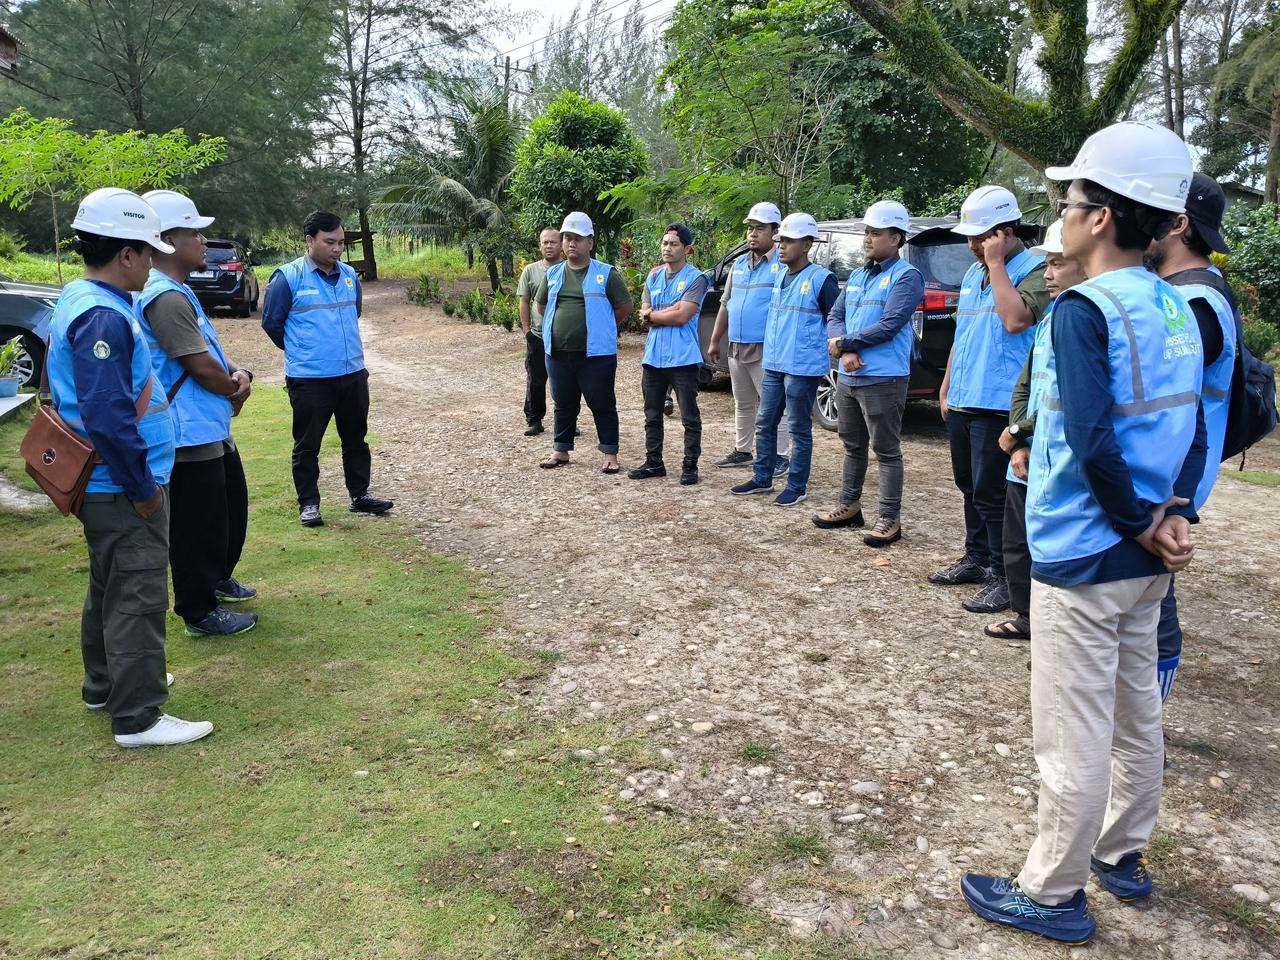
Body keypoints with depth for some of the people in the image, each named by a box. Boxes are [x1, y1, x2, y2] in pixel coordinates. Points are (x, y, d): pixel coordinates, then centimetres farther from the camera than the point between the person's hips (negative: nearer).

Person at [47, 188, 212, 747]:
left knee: (110, 589, 22)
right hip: (123, 491, -10)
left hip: (102, 486, 10)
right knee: (137, 598, -2)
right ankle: (138, 718, 7)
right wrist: (142, 488, -18)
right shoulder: (104, 317, -22)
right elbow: (108, 417, -28)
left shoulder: (77, 301, 11)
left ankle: (106, 685, 37)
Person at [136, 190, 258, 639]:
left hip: (211, 428, 11)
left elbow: (211, 350, 16)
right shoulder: (166, 298, -21)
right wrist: (236, 389, -4)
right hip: (190, 433, -11)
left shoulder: (178, 291, 13)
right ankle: (200, 611, 15)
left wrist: (237, 373, -5)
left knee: (232, 506, 25)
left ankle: (218, 578, 43)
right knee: (198, 525, 1)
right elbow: (201, 367, -24)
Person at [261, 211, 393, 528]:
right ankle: (308, 503, 15)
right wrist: (299, 352, 10)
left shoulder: (349, 275, 7)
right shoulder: (288, 278, -10)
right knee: (307, 444, 4)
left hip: (353, 374, 5)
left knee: (356, 439, 14)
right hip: (309, 379, -5)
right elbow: (271, 322, -1)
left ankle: (360, 495, 26)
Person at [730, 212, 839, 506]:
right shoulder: (778, 276, 11)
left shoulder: (821, 279, -10)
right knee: (764, 423, 13)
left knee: (799, 429, 2)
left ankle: (797, 487, 12)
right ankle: (762, 478, 26)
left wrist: (830, 350, -5)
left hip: (803, 368, -7)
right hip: (773, 364, 7)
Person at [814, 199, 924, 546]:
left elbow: (890, 325, -18)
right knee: (853, 446, 17)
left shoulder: (906, 277, -9)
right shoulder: (857, 277, 16)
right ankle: (849, 506, 30)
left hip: (883, 378, -8)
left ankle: (889, 519, 6)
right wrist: (846, 352, -10)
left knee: (886, 450, -1)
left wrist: (844, 342, -10)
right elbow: (835, 317, 10)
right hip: (848, 376, 8)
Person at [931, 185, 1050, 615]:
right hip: (963, 402, 8)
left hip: (998, 404, -8)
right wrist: (946, 389, 19)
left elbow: (1016, 320, -28)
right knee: (970, 487, 17)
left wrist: (997, 263, -19)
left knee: (991, 493, -6)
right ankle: (977, 558, 30)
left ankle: (1004, 576, 4)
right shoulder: (974, 273, 15)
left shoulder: (1033, 270, -10)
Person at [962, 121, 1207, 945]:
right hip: (1144, 563, 8)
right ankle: (1122, 855, 39)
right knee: (1136, 714, 20)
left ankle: (1053, 893, 18)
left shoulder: (1084, 307, -18)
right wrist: (1174, 517, -2)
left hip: (1082, 558, -8)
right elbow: (1193, 429, 7)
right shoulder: (1177, 308, 7)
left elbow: (1091, 439, -26)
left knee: (1072, 735, 4)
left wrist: (1140, 524, -14)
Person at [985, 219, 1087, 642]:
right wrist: (1018, 446, 1)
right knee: (1017, 545, 20)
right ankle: (1026, 618, 37)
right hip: (1028, 463, 9)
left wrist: (1017, 431, -11)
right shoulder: (1051, 318, 13)